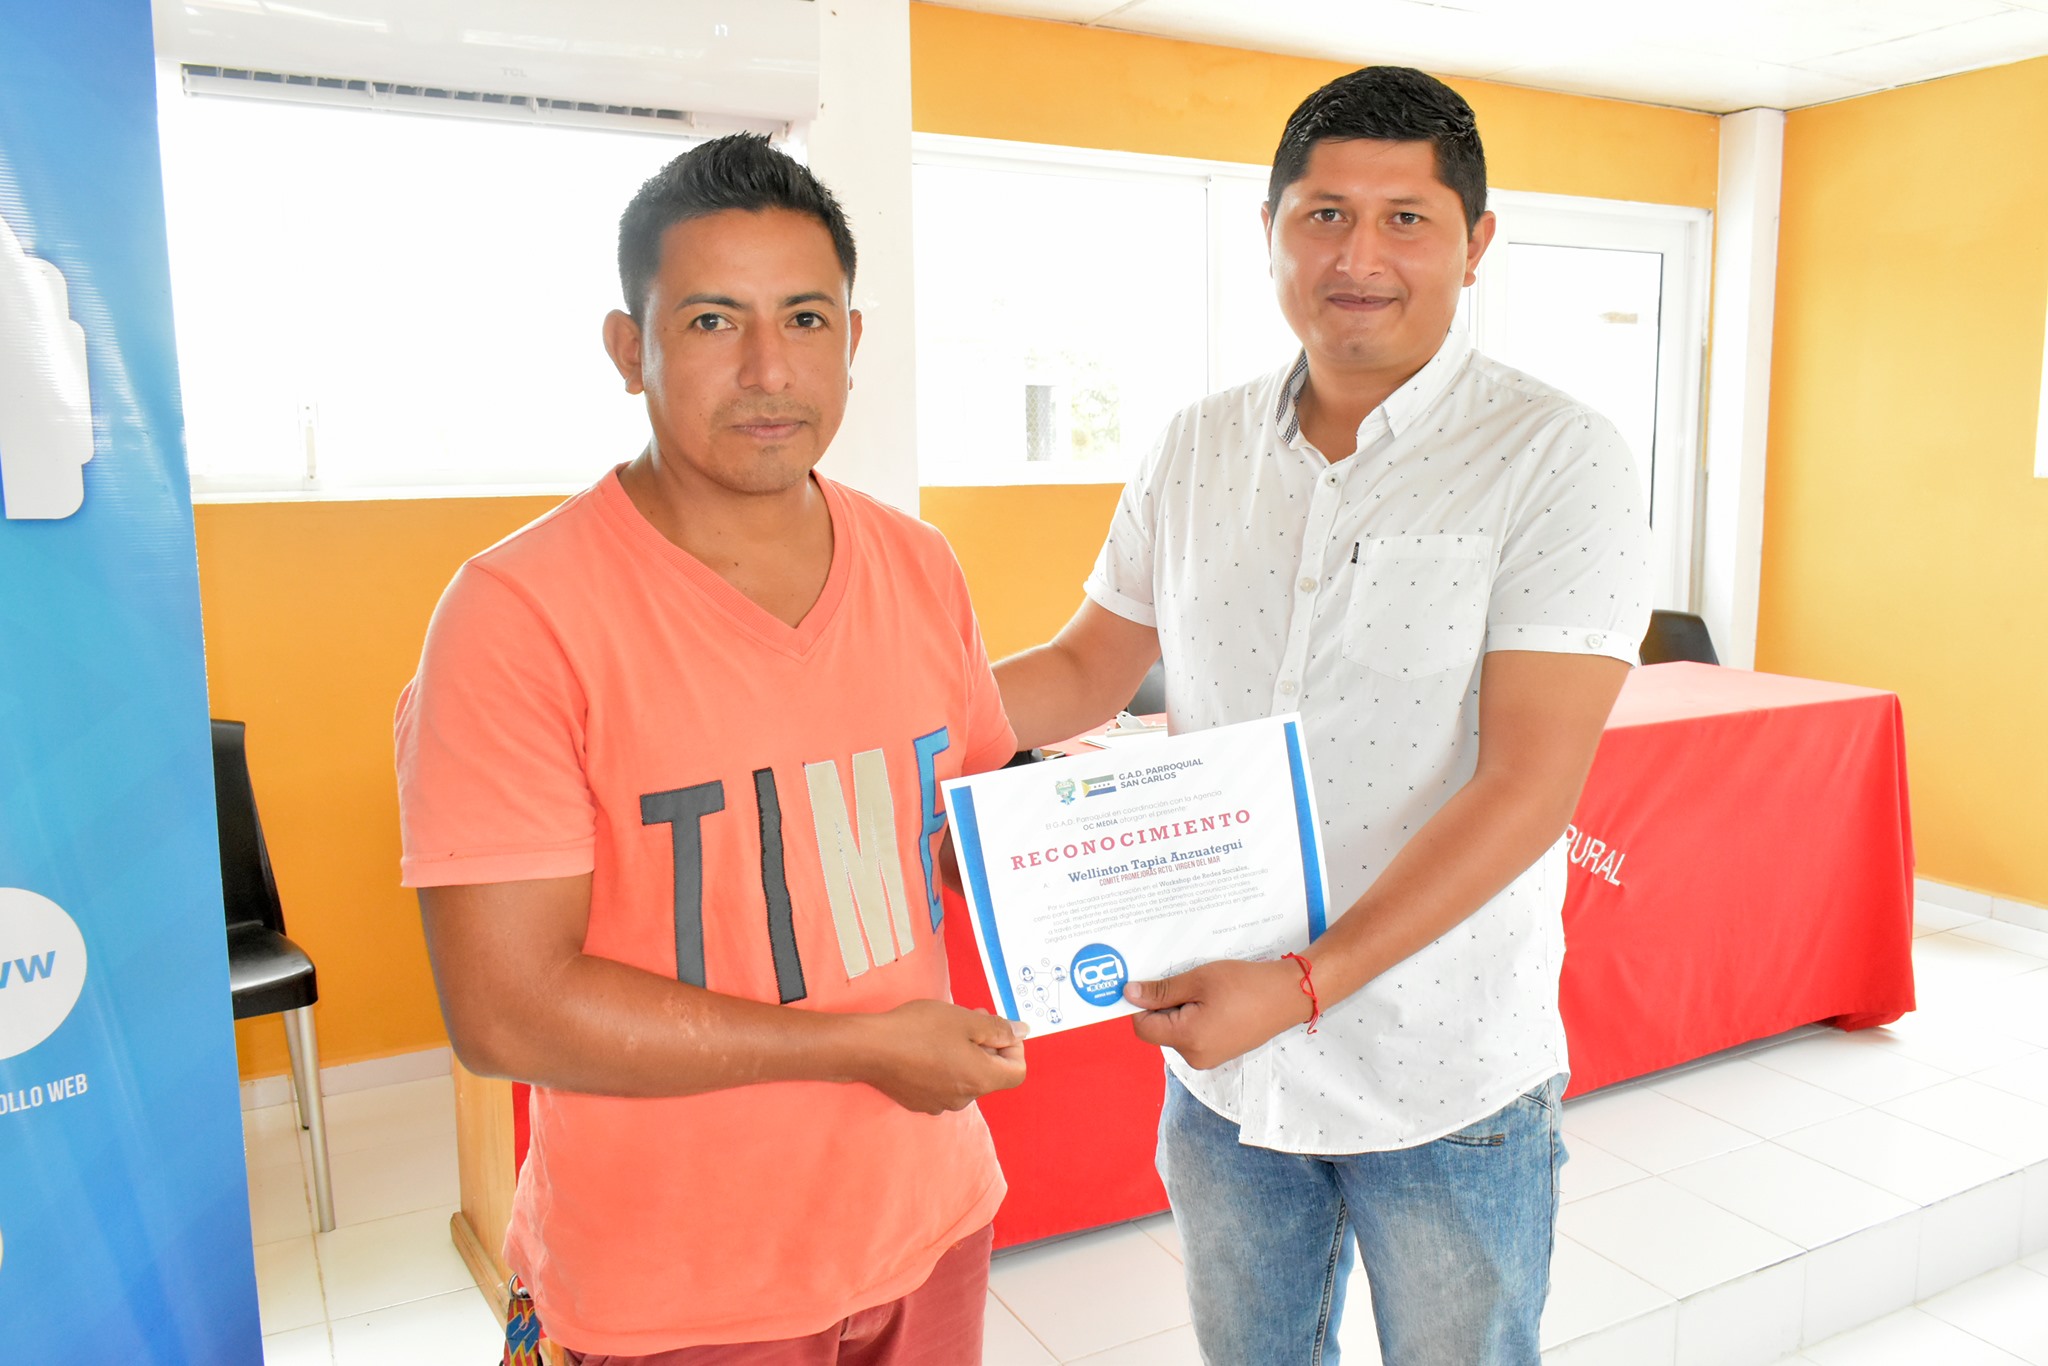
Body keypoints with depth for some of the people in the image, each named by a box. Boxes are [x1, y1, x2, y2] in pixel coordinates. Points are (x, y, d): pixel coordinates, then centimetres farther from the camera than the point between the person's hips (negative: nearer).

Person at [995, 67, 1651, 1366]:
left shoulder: (1558, 461, -12)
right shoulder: (1198, 449, 2)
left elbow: (1528, 783, -19)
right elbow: (1086, 669, 10)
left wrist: (1305, 984, -27)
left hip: (1448, 1087, -4)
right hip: (1218, 1063, 4)